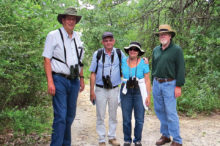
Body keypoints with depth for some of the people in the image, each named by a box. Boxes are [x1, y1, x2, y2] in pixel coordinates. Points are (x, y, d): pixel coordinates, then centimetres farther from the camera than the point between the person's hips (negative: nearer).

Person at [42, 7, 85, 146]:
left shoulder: (77, 37, 14)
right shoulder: (53, 35, -3)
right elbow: (47, 60, -8)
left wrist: (82, 79, 17)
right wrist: (50, 82, -17)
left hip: (74, 81, 6)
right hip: (60, 80, -6)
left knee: (70, 116, 13)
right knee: (60, 116, -11)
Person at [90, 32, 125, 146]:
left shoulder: (119, 53, 2)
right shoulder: (97, 54, -1)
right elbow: (93, 73, 0)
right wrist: (92, 91, -4)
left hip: (114, 89, 2)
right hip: (100, 89, -1)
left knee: (113, 115, 12)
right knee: (100, 116, 4)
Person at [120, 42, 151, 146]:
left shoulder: (143, 63, -4)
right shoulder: (123, 61, 2)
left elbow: (147, 80, -3)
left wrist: (148, 95, -6)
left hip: (139, 92, -1)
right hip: (126, 92, 2)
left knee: (139, 119, 2)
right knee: (126, 119, 4)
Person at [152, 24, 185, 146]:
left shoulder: (176, 50, -4)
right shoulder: (156, 50, 12)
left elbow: (180, 69, -8)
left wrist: (179, 86, -13)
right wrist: (153, 82, 15)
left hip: (169, 84, -6)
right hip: (156, 84, 6)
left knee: (171, 113, -6)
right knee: (159, 111, 11)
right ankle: (165, 135, 25)